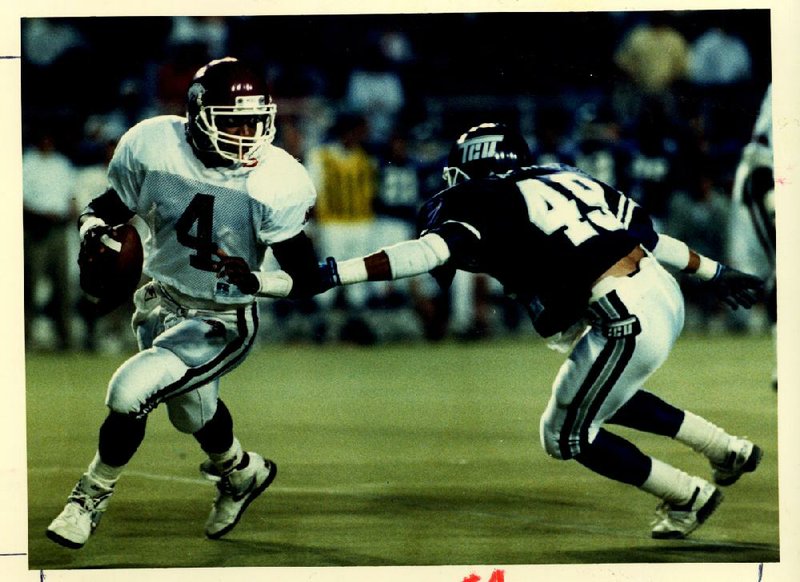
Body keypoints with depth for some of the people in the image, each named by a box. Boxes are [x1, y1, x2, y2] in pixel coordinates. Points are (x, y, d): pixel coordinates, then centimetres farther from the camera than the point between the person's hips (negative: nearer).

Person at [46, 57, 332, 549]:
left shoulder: (274, 184, -25)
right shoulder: (155, 148, -17)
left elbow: (307, 277, -21)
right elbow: (108, 207, 0)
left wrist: (255, 282, -39)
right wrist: (93, 228, -23)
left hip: (223, 322, -5)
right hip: (163, 303, 5)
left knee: (131, 392, -20)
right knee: (192, 411, 26)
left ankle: (94, 495, 7)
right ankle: (242, 473, 60)